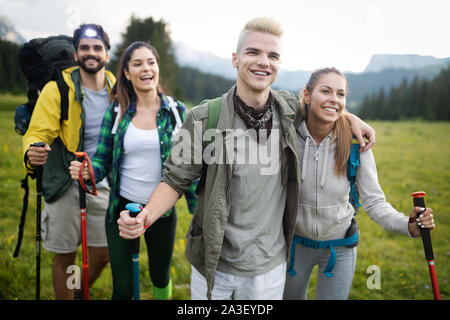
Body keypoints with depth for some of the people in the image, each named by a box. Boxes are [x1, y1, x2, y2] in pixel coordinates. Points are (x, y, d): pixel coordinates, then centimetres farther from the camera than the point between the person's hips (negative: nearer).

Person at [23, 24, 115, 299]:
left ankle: (81, 294, 41)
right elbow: (38, 132, -13)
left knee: (102, 255, 12)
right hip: (66, 187, -4)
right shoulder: (58, 89, -8)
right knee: (66, 258, 7)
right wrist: (32, 153, -37)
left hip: (103, 187, 4)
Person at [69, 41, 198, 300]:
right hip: (122, 207, 0)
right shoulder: (116, 111, -3)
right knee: (123, 288, 8)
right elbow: (103, 159, -1)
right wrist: (87, 171, -23)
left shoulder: (176, 111, -4)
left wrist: (198, 211, 1)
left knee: (161, 276, 19)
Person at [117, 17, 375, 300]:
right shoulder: (204, 119, -14)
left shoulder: (289, 110, -4)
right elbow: (176, 180, -7)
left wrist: (351, 118, 5)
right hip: (213, 266, -2)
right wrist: (146, 216, -24)